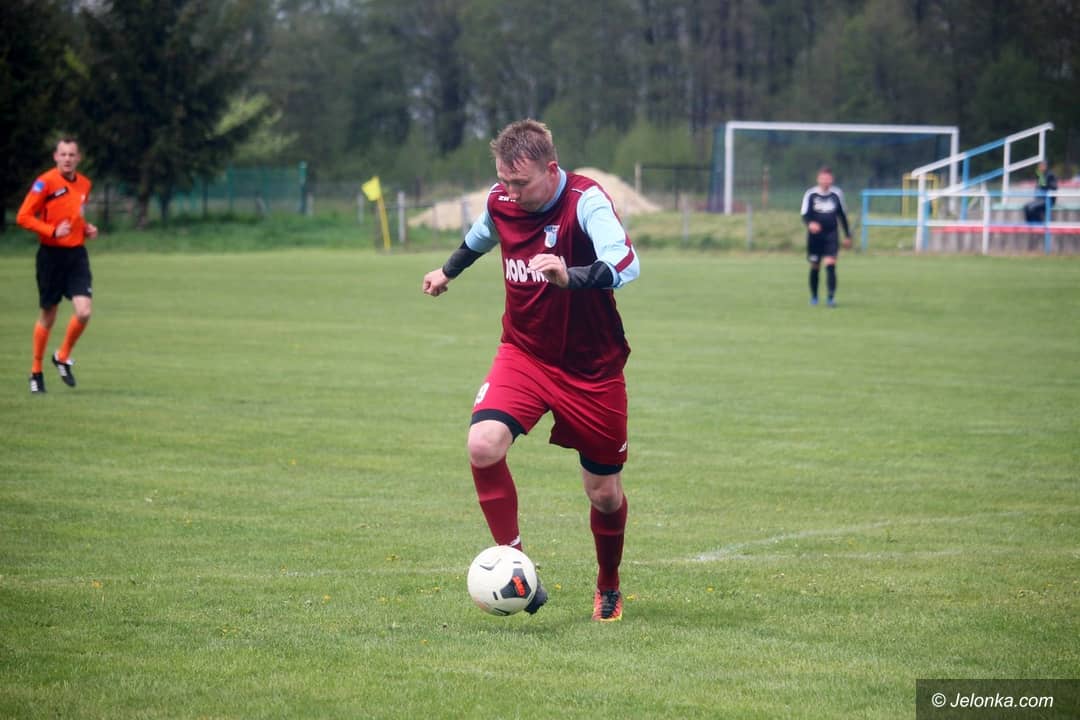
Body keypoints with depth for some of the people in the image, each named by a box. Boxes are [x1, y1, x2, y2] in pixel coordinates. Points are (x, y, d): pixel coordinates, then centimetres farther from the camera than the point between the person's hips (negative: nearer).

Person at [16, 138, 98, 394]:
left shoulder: (84, 184, 9)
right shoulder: (46, 182, -11)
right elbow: (23, 217, -12)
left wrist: (86, 229, 5)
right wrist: (53, 231, -21)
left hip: (77, 254, 4)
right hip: (52, 255, -4)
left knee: (83, 312, -11)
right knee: (48, 316, 4)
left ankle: (63, 357, 15)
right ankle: (36, 371, 22)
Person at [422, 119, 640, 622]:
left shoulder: (586, 201, -22)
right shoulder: (500, 203, -5)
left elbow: (625, 265, -39)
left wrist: (569, 275, -57)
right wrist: (448, 270, 37)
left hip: (592, 368, -3)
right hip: (523, 353, 3)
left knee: (604, 493, 6)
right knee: (483, 444, -25)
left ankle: (608, 590, 34)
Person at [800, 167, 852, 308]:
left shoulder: (837, 194, 4)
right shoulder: (810, 194, -3)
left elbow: (842, 215, 14)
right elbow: (804, 214, -6)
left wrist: (847, 235, 16)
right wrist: (810, 223, -30)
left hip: (831, 235, 0)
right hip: (815, 236, 0)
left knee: (830, 264, -16)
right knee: (815, 267, 9)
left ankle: (831, 296, -18)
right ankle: (814, 297, 28)